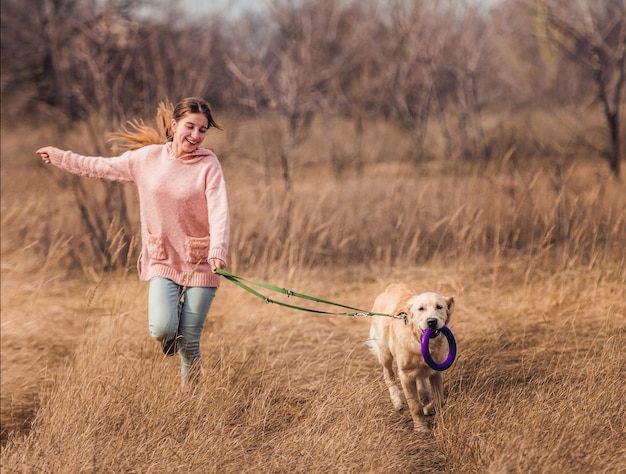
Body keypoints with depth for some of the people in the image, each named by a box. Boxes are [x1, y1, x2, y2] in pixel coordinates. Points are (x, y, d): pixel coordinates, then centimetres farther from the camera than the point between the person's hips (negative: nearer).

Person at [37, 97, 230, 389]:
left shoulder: (208, 165, -10)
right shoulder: (147, 158, 2)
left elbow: (219, 213, -20)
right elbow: (102, 168, 16)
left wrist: (218, 252, -37)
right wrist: (58, 157, 23)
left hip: (200, 263, -2)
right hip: (163, 260, 2)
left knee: (189, 341, -1)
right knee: (162, 329, -17)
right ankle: (172, 323, 20)